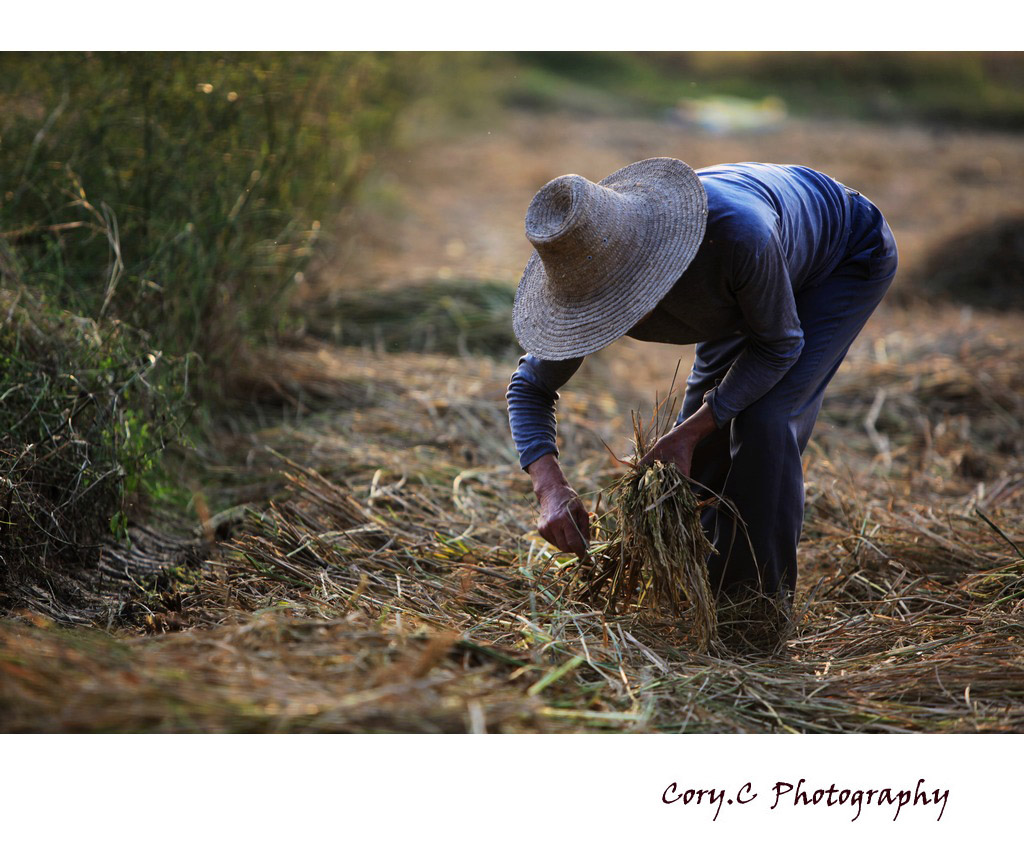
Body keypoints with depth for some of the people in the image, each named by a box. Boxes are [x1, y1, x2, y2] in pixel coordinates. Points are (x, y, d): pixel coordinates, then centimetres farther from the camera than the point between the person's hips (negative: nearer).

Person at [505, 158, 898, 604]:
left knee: (763, 418, -20)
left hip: (850, 254, -5)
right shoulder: (595, 276, -29)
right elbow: (529, 388, -16)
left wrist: (690, 433, -31)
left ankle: (760, 596, -2)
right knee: (704, 432, 3)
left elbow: (780, 344, -28)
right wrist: (550, 488, -33)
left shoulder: (734, 233, -47)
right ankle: (704, 584, 26)